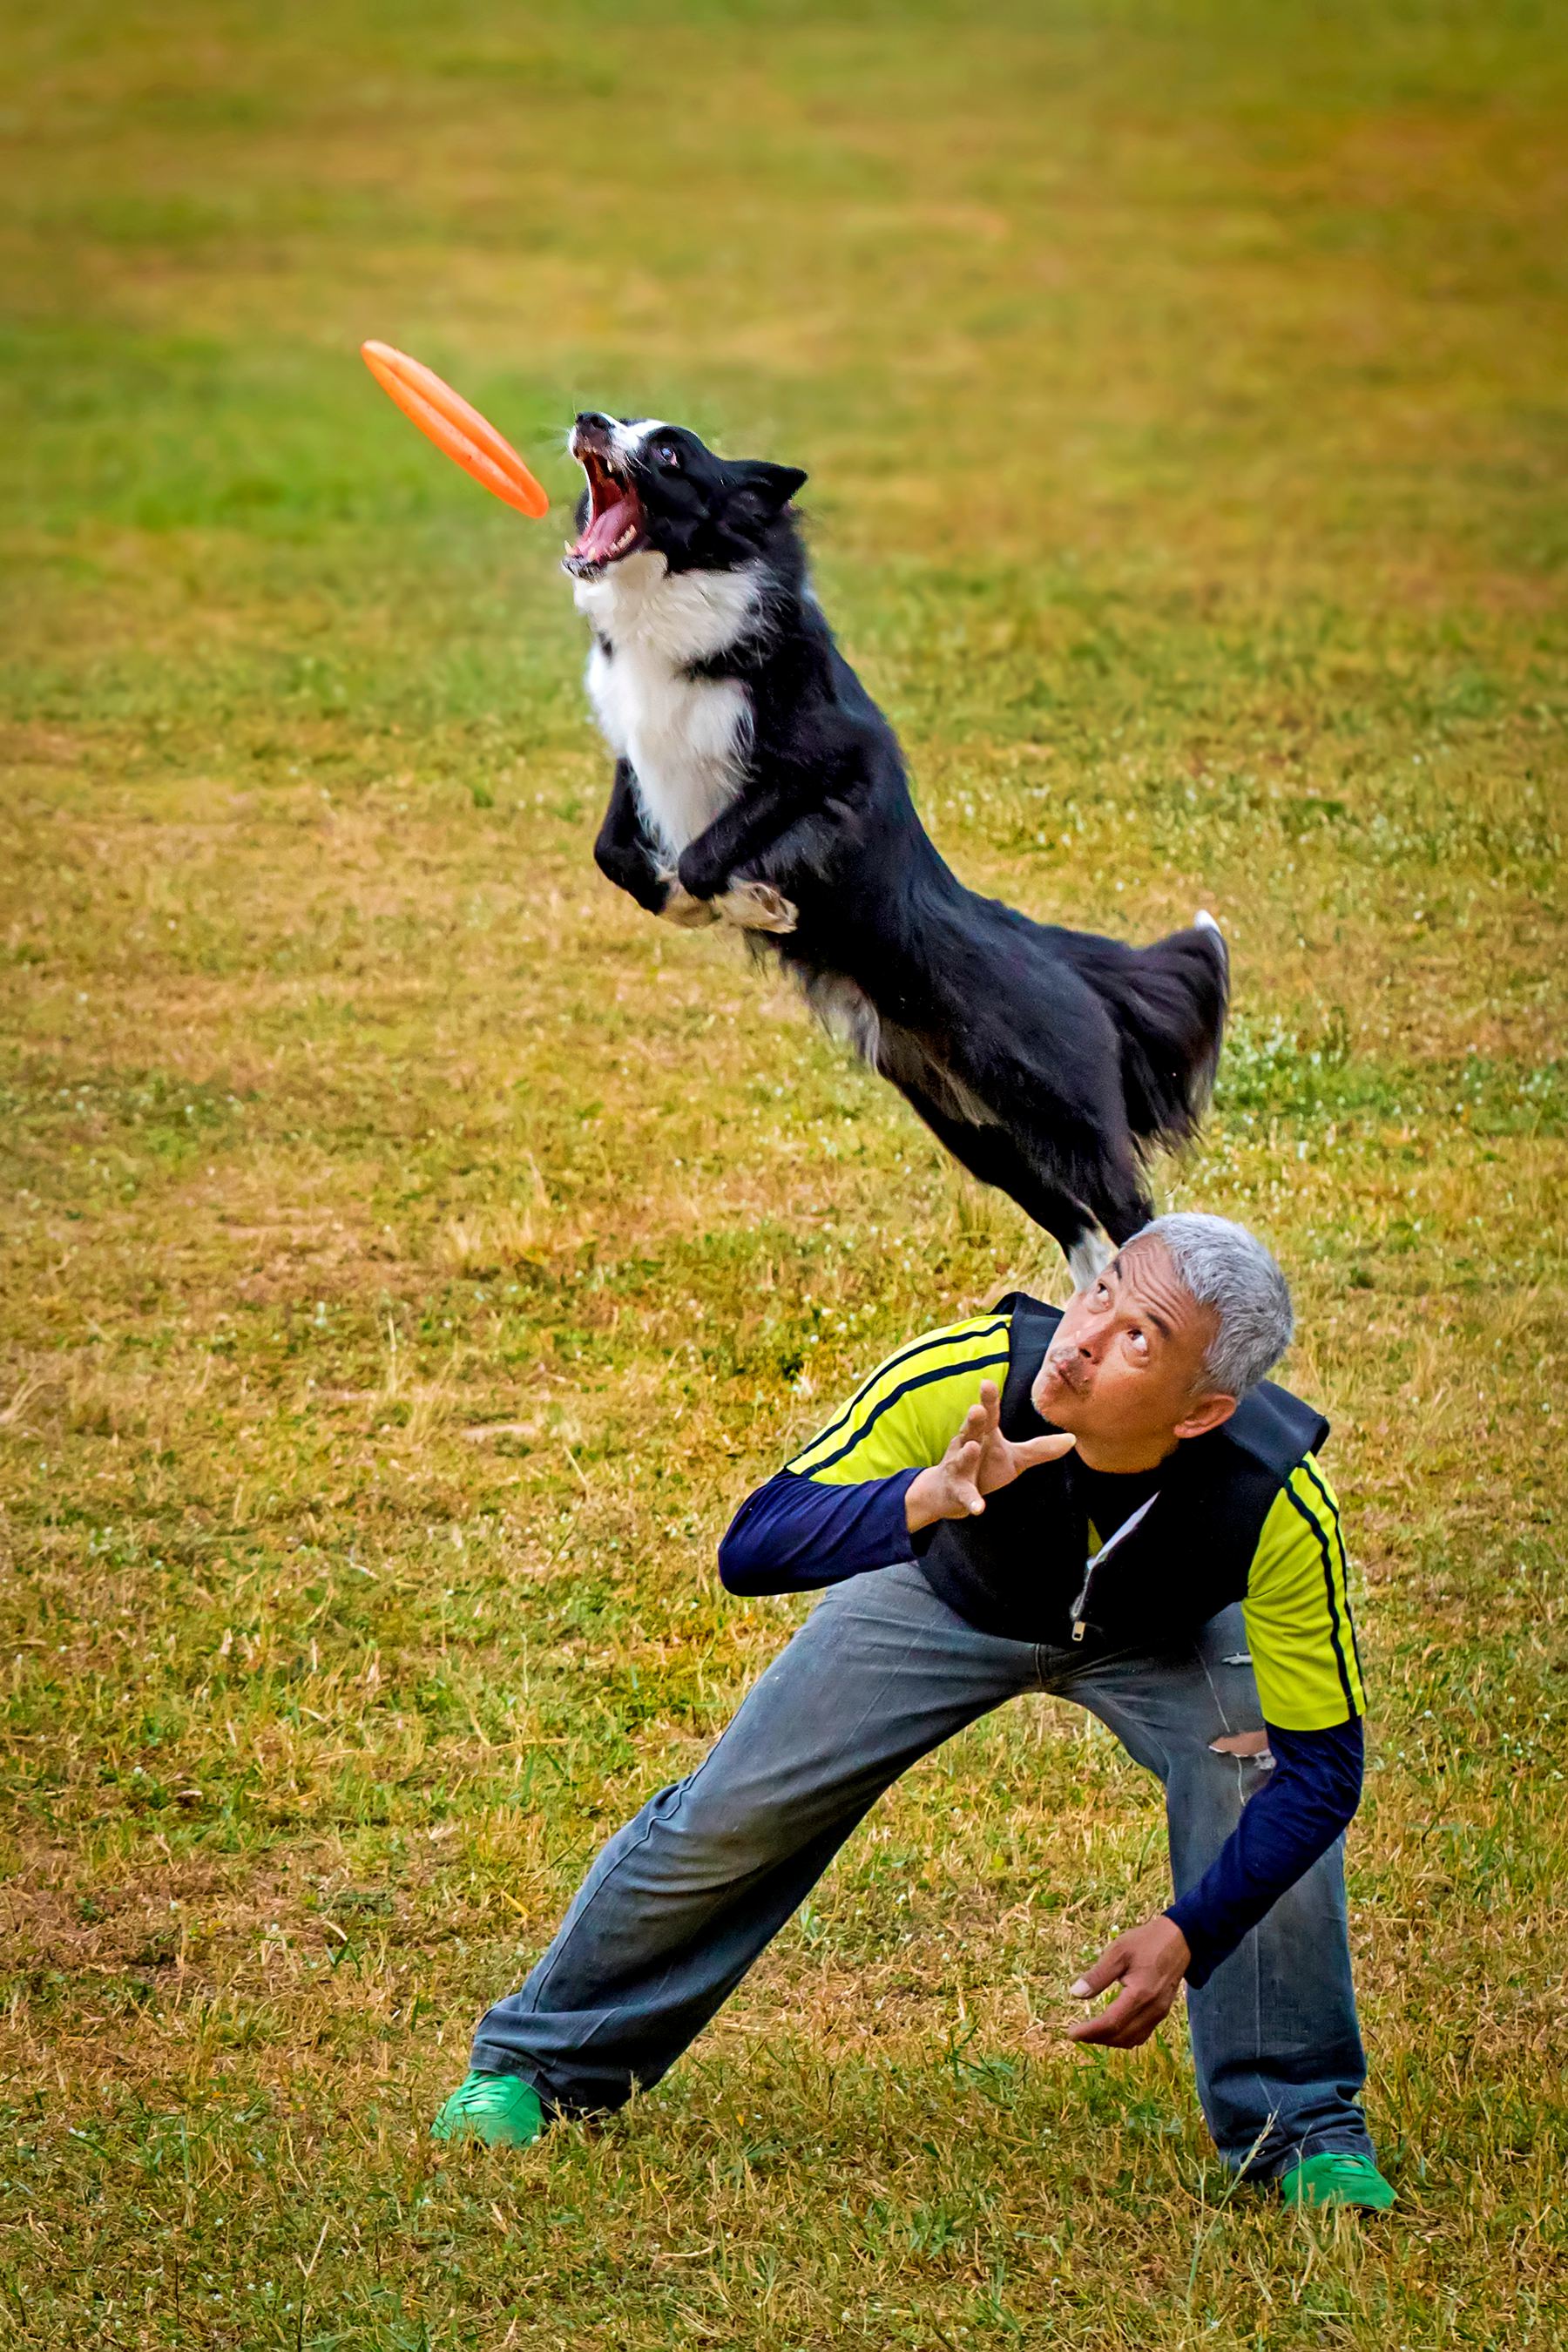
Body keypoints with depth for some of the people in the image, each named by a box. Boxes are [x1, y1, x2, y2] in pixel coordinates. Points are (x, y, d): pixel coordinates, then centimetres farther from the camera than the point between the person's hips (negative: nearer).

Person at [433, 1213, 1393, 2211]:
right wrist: (922, 1498, -59)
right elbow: (751, 1548, -40)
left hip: (1163, 1631, -1)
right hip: (952, 1592, 1)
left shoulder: (1278, 1503, -41)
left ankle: (1303, 2131, -6)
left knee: (1265, 1778, -28)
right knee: (731, 1817, 0)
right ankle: (534, 2063, 26)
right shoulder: (957, 1377, -42)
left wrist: (1188, 1934, -43)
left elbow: (1322, 1764, -32)